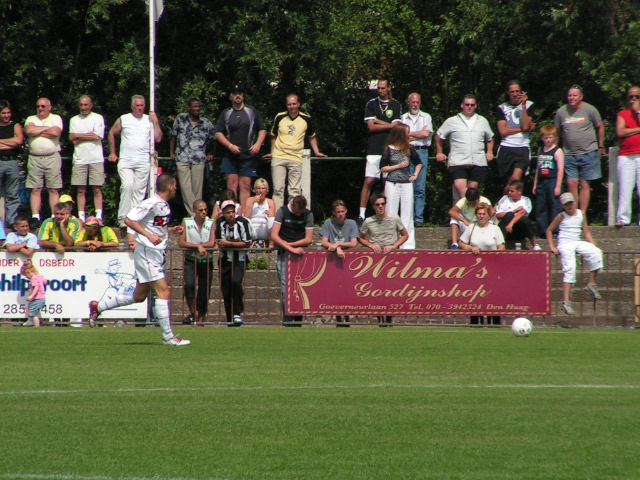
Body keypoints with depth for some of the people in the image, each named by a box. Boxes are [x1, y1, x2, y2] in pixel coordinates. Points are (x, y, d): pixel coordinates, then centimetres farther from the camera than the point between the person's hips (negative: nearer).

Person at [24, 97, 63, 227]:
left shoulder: (56, 118, 7)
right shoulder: (31, 119, 13)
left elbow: (56, 132, -12)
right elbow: (29, 130, -8)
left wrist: (37, 132, -4)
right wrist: (46, 128, -3)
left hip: (52, 157, -2)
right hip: (34, 157, 2)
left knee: (54, 189, -2)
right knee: (35, 189, -2)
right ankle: (35, 218, -3)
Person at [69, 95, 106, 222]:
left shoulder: (98, 118, 5)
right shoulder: (74, 120, 12)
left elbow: (97, 136, -9)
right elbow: (74, 140, 1)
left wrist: (78, 136, -3)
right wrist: (89, 135, -7)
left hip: (96, 159, -2)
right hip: (79, 159, 2)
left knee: (97, 189, -4)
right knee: (81, 190, 1)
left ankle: (99, 216, -4)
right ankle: (81, 217, 2)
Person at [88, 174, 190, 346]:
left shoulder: (164, 206, 12)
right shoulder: (151, 204, -16)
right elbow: (129, 220, -21)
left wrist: (172, 230, 11)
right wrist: (149, 235, -28)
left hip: (157, 254, 10)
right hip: (147, 252, -10)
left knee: (139, 296, 15)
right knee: (163, 291, -12)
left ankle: (98, 306, 27)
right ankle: (168, 336, -10)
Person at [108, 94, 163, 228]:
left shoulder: (150, 120, 9)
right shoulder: (123, 119, 7)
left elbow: (158, 139, 1)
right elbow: (112, 133, 19)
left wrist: (155, 121, -5)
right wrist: (112, 153, 16)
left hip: (143, 162, 2)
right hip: (125, 161, -2)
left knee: (139, 190, -2)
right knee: (127, 186, -18)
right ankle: (123, 217, -14)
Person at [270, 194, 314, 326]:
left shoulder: (308, 214, 6)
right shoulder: (282, 211, 0)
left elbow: (308, 239, 2)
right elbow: (274, 236, -10)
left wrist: (288, 244, -5)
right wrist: (292, 249, -17)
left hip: (301, 255, 2)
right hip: (284, 256, -2)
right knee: (286, 290, -10)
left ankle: (298, 322, 2)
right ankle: (288, 322, -11)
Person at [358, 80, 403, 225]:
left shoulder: (396, 105, 9)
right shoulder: (371, 104, 9)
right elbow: (371, 127, -1)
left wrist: (378, 121, -2)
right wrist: (389, 125, -2)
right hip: (374, 149, -1)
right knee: (369, 181, -7)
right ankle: (361, 215, -5)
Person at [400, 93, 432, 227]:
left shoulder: (426, 117, 13)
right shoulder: (403, 118, 14)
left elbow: (426, 133, -3)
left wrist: (409, 134, 2)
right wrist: (417, 136, -5)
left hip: (421, 152, -1)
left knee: (420, 188, -4)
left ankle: (418, 219, -4)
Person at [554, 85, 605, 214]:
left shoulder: (590, 110, -1)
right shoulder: (561, 112, 4)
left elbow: (600, 127, 11)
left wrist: (601, 147, 13)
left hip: (588, 153, -2)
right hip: (569, 154, 2)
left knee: (585, 184, -2)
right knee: (571, 183, -6)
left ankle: (582, 214, 1)